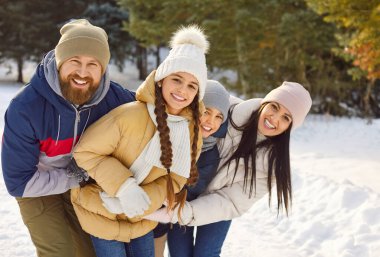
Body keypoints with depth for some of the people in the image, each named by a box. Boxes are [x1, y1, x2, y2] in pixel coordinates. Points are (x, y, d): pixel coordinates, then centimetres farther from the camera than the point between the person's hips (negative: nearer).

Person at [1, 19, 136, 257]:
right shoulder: (24, 109, -35)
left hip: (82, 182, 4)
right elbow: (19, 182, -27)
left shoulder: (112, 96, -24)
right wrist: (80, 177, -25)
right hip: (37, 188, -4)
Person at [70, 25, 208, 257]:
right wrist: (123, 187, -31)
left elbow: (174, 179, -7)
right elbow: (86, 152, -21)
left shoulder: (192, 131, -11)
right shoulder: (129, 115, -28)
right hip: (103, 212, -4)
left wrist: (145, 201, -24)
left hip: (143, 215, 5)